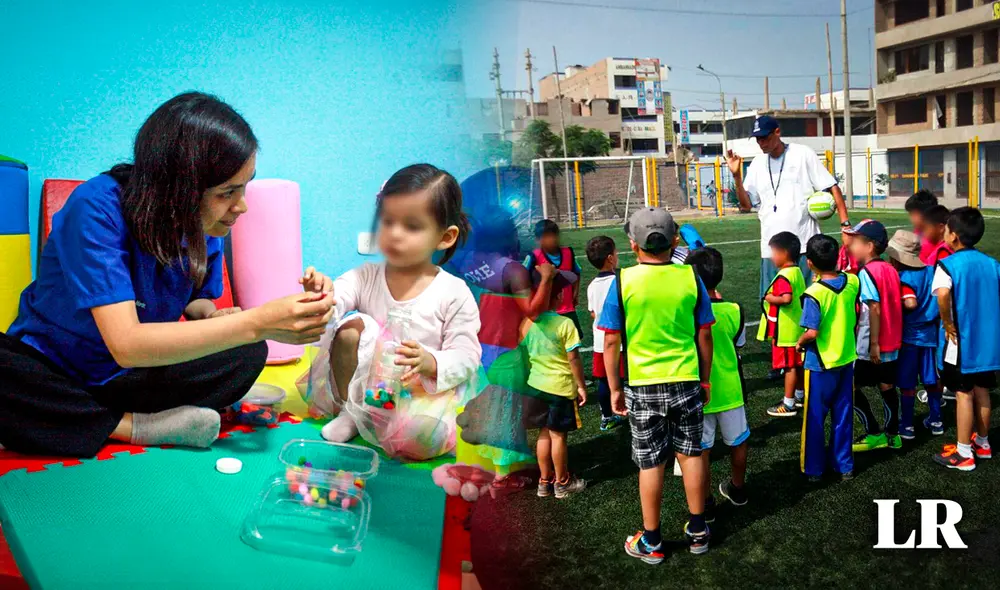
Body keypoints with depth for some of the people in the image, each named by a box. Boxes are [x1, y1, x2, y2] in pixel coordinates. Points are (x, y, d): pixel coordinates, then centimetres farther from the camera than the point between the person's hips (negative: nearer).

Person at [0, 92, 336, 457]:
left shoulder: (205, 223, -10)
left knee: (248, 355, -17)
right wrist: (257, 322, -42)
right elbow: (126, 344, -36)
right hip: (46, 368, -5)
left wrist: (214, 316, -18)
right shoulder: (97, 209, -28)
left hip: (124, 378, 5)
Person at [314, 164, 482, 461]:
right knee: (351, 326, -22)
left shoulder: (454, 293, -8)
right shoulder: (366, 277, 1)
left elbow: (466, 358, -10)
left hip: (422, 390, -1)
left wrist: (430, 363, -31)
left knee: (422, 437, -33)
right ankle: (347, 411, -1)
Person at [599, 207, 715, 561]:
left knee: (651, 464, 8)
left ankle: (651, 542, 21)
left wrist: (615, 389, 1)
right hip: (687, 382, 2)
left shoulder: (623, 281, -11)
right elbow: (704, 335, 2)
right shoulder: (690, 278, -4)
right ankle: (698, 531, 30)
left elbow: (611, 341, -8)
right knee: (691, 454, 16)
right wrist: (705, 379, 14)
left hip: (642, 386, -2)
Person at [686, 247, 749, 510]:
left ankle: (706, 504, 17)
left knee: (702, 450, 8)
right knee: (737, 442, 22)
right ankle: (737, 489, 41)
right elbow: (738, 344, 6)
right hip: (729, 390, 3)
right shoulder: (733, 310, -10)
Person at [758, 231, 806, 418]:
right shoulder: (797, 272, 9)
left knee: (789, 366, -2)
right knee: (798, 364, 20)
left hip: (785, 331, -9)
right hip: (797, 328, 9)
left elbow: (786, 298, -34)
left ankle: (788, 404, 6)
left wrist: (770, 298, -18)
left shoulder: (783, 276, -21)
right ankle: (799, 396, 33)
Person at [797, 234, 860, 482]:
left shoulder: (814, 293, -24)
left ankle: (813, 468, 19)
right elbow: (855, 319, 7)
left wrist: (800, 342, -6)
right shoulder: (853, 282, -6)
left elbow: (812, 333, -25)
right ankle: (844, 465, 27)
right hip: (847, 358, 5)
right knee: (843, 415, 17)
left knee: (815, 417, 9)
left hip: (820, 363, -5)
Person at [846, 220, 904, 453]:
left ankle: (874, 434, 5)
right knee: (887, 386, 15)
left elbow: (874, 309, -22)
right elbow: (895, 304, 12)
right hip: (892, 342, 8)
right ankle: (893, 434, 23)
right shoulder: (890, 269, 8)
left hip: (870, 344, -8)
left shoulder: (866, 272, -16)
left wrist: (874, 343, -21)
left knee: (851, 386, 1)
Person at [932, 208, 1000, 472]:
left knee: (964, 394, 2)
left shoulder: (947, 264, -14)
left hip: (961, 341, -6)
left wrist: (948, 324, -20)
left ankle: (964, 453, 10)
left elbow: (943, 294, -33)